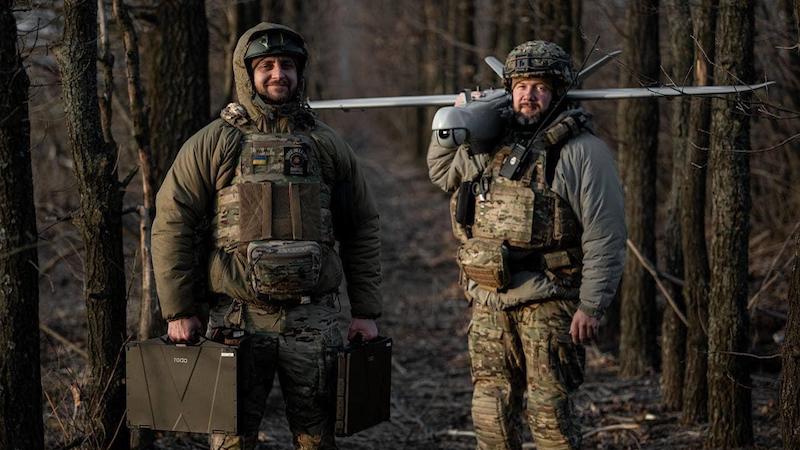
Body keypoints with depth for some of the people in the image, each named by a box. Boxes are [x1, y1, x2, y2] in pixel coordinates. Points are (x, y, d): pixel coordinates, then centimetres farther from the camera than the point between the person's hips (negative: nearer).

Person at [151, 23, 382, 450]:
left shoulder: (328, 146, 9)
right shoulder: (212, 144, 0)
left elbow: (362, 228, 12)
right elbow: (172, 225, -1)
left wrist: (366, 310, 7)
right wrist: (178, 310, -6)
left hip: (313, 320, 2)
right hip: (238, 319, -2)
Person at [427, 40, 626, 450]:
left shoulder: (582, 151, -6)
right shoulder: (487, 142, 13)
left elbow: (604, 236, -9)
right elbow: (441, 173, 30)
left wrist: (591, 306, -14)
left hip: (546, 304, -6)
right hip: (488, 304, 6)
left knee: (550, 414, -5)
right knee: (490, 413, 10)